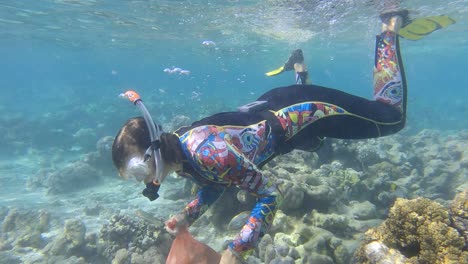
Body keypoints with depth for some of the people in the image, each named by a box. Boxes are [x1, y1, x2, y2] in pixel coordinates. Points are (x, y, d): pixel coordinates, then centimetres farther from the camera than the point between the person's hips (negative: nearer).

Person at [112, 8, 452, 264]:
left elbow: (270, 193, -29)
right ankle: (299, 68, 47)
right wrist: (186, 216, -6)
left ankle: (390, 29, 27)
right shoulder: (176, 151, -9)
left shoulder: (206, 152, -35)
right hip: (273, 107, 7)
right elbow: (214, 186, 7)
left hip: (305, 111, -7)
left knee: (394, 115, 15)